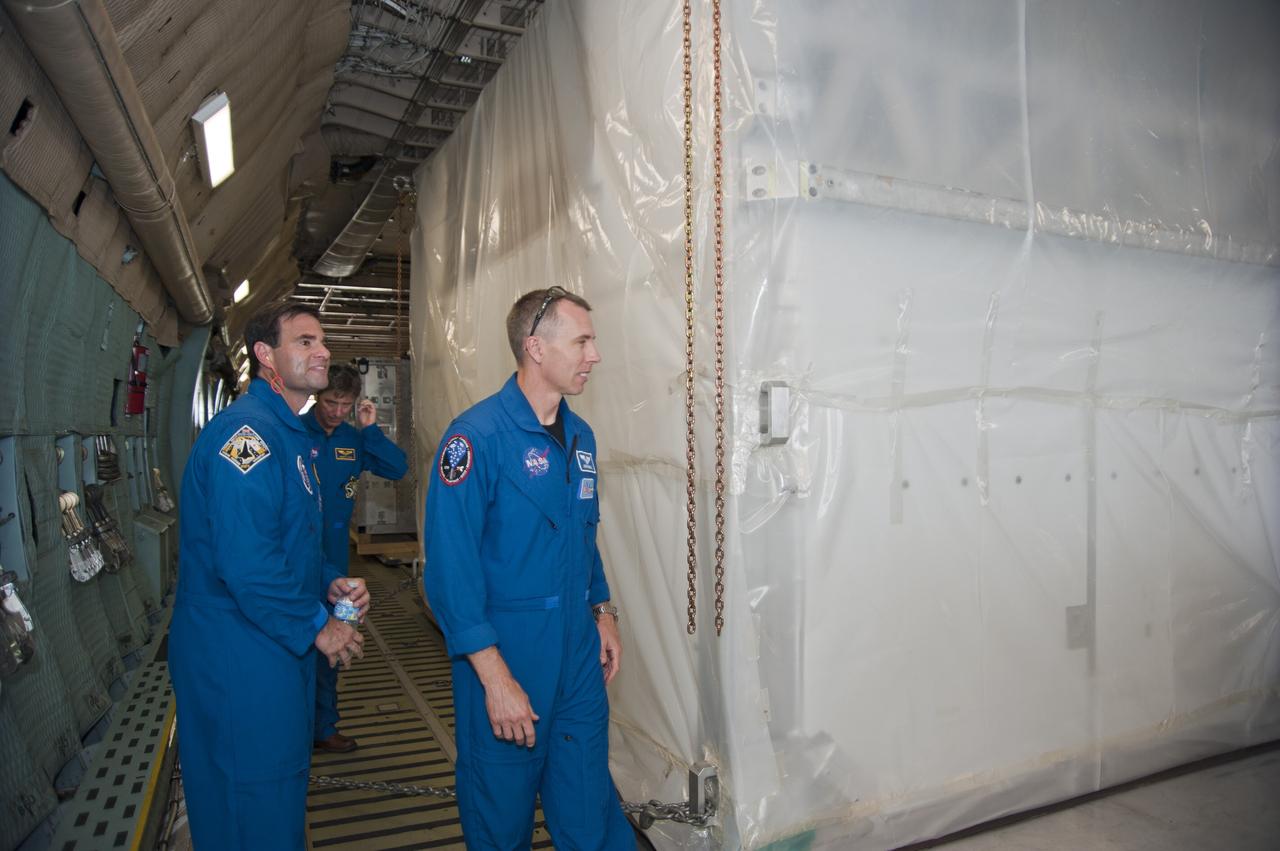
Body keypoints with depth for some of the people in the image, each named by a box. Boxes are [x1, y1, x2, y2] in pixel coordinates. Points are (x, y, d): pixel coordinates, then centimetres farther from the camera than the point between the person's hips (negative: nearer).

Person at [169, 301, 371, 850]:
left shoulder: (288, 433, 13)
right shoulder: (247, 431, -20)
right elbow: (247, 563, -28)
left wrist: (329, 584, 6)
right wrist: (316, 627, -17)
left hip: (278, 649, 10)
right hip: (238, 659, -10)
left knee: (281, 786, 23)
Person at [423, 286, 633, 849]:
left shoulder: (580, 436, 7)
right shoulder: (476, 436, -17)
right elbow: (450, 567, -19)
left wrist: (603, 613, 12)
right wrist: (494, 677, -20)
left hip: (580, 654, 6)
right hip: (505, 652, -6)